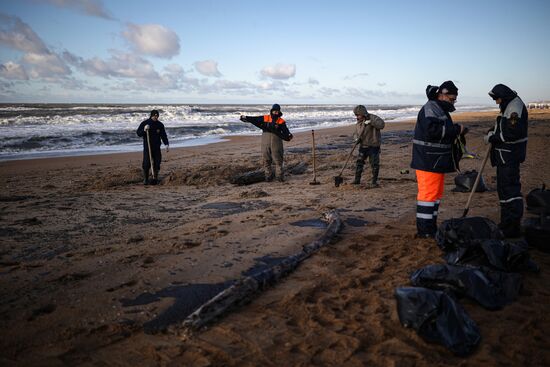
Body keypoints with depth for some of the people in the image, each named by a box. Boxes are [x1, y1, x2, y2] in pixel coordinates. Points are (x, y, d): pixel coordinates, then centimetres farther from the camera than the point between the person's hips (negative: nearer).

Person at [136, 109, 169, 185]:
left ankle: (155, 176, 20)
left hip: (157, 147, 3)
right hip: (147, 147, -2)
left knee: (157, 162, 1)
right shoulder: (144, 123, -1)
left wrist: (167, 144, 0)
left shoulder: (160, 125, 6)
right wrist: (144, 130, -22)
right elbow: (138, 133, -2)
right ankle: (145, 179, 6)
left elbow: (163, 135, 10)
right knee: (146, 164, -6)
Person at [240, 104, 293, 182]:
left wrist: (288, 136, -28)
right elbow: (254, 119, 4)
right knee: (266, 160, 7)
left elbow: (285, 131, -8)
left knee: (278, 160, 0)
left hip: (276, 144, -2)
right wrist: (246, 118, -10)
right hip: (265, 143, 2)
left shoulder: (281, 121, 3)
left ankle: (280, 176, 8)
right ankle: (268, 176, 16)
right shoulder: (265, 118, 8)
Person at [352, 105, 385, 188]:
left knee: (374, 164, -1)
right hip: (363, 146, 6)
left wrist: (371, 122, -34)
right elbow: (356, 133, 19)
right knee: (359, 162, 9)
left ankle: (374, 182, 10)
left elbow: (381, 124, -26)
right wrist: (357, 139, -3)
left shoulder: (372, 118, -12)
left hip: (373, 146, -6)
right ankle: (357, 180, 20)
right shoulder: (358, 123, 9)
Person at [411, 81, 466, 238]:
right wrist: (455, 129, -21)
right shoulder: (430, 108, -12)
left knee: (436, 193, 14)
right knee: (428, 193, -9)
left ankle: (431, 227, 22)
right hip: (428, 161, -11)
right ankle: (424, 229, -3)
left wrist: (456, 133, 12)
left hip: (437, 161, 11)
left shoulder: (441, 110, 21)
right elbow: (432, 130, -28)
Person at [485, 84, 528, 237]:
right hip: (505, 155, 11)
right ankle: (507, 223, 27)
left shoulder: (515, 106, -16)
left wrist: (493, 138, -15)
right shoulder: (508, 106, 16)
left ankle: (513, 227, -7)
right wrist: (493, 131, 10)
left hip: (510, 155, -11)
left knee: (510, 187, -10)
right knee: (503, 187, 16)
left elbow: (513, 134, -24)